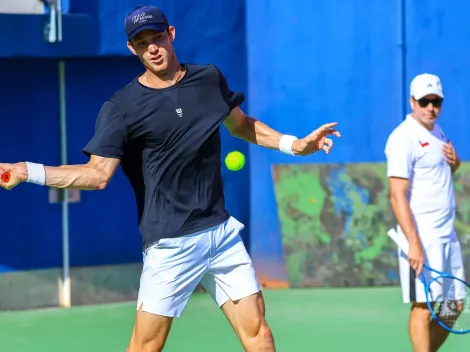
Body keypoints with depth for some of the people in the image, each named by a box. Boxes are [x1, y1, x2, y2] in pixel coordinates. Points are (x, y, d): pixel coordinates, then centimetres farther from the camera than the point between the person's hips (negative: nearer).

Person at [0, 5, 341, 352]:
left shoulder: (210, 78, 6)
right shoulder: (121, 107, -8)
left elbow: (241, 126, 23)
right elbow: (98, 173, -16)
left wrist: (294, 144, 14)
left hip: (222, 230, 5)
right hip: (171, 243, -4)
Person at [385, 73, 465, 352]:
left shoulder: (437, 132, 14)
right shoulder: (404, 138, -13)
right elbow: (398, 195, -19)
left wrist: (454, 162, 5)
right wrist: (414, 243, -26)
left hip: (447, 235, 9)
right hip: (423, 239, -9)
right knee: (424, 307, -8)